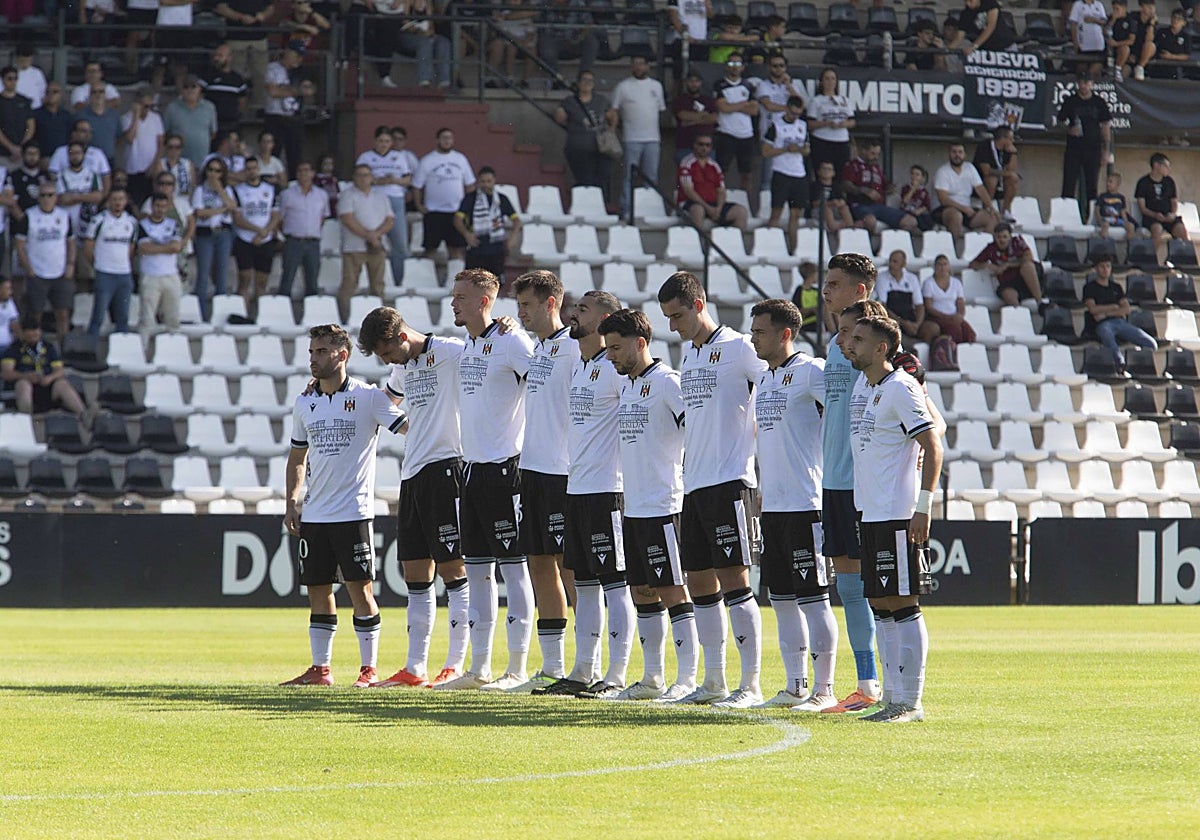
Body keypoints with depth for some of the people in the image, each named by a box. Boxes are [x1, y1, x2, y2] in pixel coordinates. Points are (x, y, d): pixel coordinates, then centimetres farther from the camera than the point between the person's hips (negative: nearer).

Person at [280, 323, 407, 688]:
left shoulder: (368, 397, -4)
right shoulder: (304, 404, 11)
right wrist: (292, 503, 12)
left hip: (354, 512, -5)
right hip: (314, 516, 5)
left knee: (359, 588, -5)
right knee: (318, 590, 7)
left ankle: (369, 668, 1)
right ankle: (320, 668, 13)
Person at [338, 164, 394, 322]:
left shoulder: (380, 196, 16)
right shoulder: (348, 195, 1)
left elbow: (390, 220, 8)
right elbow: (348, 220, -11)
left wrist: (377, 234, -11)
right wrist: (368, 236, -15)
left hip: (377, 248, 5)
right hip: (354, 248, -5)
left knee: (378, 285, 4)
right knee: (349, 285, -8)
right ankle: (344, 319, -10)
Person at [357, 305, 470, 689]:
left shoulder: (451, 352, -8)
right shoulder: (404, 367, 18)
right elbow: (390, 395, 39)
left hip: (445, 466, -9)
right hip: (412, 474, 9)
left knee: (452, 570, -6)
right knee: (415, 577, 8)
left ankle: (456, 666, -4)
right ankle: (414, 668, 12)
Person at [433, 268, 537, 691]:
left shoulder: (510, 341, -11)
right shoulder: (467, 347, 15)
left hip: (503, 466, -9)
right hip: (471, 466, 9)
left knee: (513, 567, -5)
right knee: (477, 569, 9)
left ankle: (518, 669, -3)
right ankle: (479, 668, 14)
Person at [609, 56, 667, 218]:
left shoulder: (656, 86, 14)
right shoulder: (623, 86, 3)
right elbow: (613, 112, 3)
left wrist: (661, 137, 14)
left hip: (653, 139, 3)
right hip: (631, 139, -3)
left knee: (651, 177, 4)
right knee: (629, 177, -4)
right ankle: (626, 211, -2)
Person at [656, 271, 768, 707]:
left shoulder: (737, 348, -8)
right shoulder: (687, 352, 17)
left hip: (730, 481, -8)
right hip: (694, 484, 8)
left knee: (733, 578, -10)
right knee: (700, 583, 9)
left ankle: (751, 684, -8)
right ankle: (713, 681, 16)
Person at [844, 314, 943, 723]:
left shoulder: (900, 389, -12)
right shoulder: (862, 385, 14)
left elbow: (933, 447, -16)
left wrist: (923, 508, -20)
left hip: (900, 517, -9)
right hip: (871, 515, 9)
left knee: (903, 605, -7)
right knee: (881, 605, 10)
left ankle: (910, 701, -6)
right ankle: (892, 697, 15)